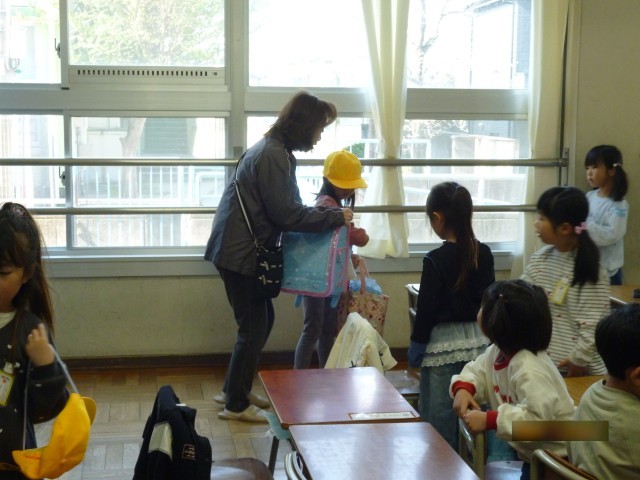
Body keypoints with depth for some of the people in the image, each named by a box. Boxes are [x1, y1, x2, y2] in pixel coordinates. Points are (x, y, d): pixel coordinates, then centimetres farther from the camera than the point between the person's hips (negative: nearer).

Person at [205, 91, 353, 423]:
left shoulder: (274, 150, 13)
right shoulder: (272, 156, -20)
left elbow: (286, 206, 17)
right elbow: (286, 214, -21)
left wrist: (332, 219, 8)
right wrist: (336, 217, -13)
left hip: (241, 249, 10)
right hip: (241, 253, -10)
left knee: (261, 320, 17)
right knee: (254, 327, -1)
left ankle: (234, 389, 30)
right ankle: (236, 404, 12)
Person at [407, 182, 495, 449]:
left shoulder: (436, 260, -16)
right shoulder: (484, 254, 1)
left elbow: (427, 306, -12)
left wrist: (416, 344, -2)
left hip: (443, 343, -6)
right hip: (478, 339, 6)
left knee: (438, 416, 5)